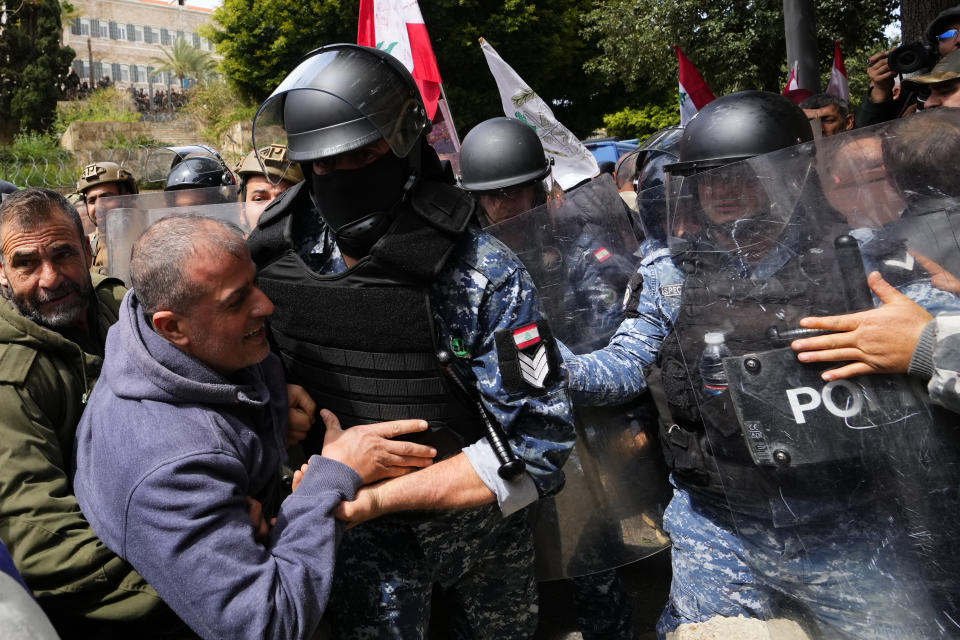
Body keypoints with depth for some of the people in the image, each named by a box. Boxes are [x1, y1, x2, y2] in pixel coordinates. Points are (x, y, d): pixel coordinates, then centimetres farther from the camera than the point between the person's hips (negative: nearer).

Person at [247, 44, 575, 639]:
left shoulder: (486, 277, -24)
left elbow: (537, 441, -25)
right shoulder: (276, 259, -13)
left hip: (474, 513, 0)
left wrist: (379, 497, -28)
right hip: (358, 513, 1)